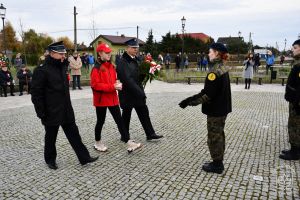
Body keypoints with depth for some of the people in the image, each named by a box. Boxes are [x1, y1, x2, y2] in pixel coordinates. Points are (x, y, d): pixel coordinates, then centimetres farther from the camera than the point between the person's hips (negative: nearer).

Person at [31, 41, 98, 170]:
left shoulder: (63, 67, 9)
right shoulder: (41, 70, -15)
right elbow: (36, 94, -15)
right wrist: (41, 113, -16)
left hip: (66, 111, 7)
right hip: (51, 112, -6)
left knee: (74, 134, 9)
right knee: (51, 137, 12)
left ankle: (84, 157, 16)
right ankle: (50, 160, 32)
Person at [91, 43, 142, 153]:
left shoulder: (111, 66, 10)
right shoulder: (97, 68, -13)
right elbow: (95, 85, -20)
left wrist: (117, 85, -2)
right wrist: (112, 87, -24)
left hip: (112, 98, 6)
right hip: (101, 99, -6)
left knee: (119, 120, 4)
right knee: (100, 121, 8)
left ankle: (129, 143, 6)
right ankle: (98, 143, 28)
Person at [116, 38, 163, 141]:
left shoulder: (134, 59, 9)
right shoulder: (123, 62, -18)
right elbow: (128, 80, -26)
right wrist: (140, 92, -26)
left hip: (137, 93, 8)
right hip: (127, 94, -8)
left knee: (144, 113, 9)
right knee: (126, 115, 7)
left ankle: (150, 134, 18)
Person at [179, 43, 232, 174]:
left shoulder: (215, 71, -22)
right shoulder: (223, 68, 8)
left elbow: (207, 95, -25)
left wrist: (189, 101, -19)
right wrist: (192, 98, 8)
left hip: (215, 110, -10)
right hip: (222, 108, 10)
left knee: (214, 136, 4)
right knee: (219, 134, 18)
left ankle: (217, 165, 19)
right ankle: (218, 162, 32)